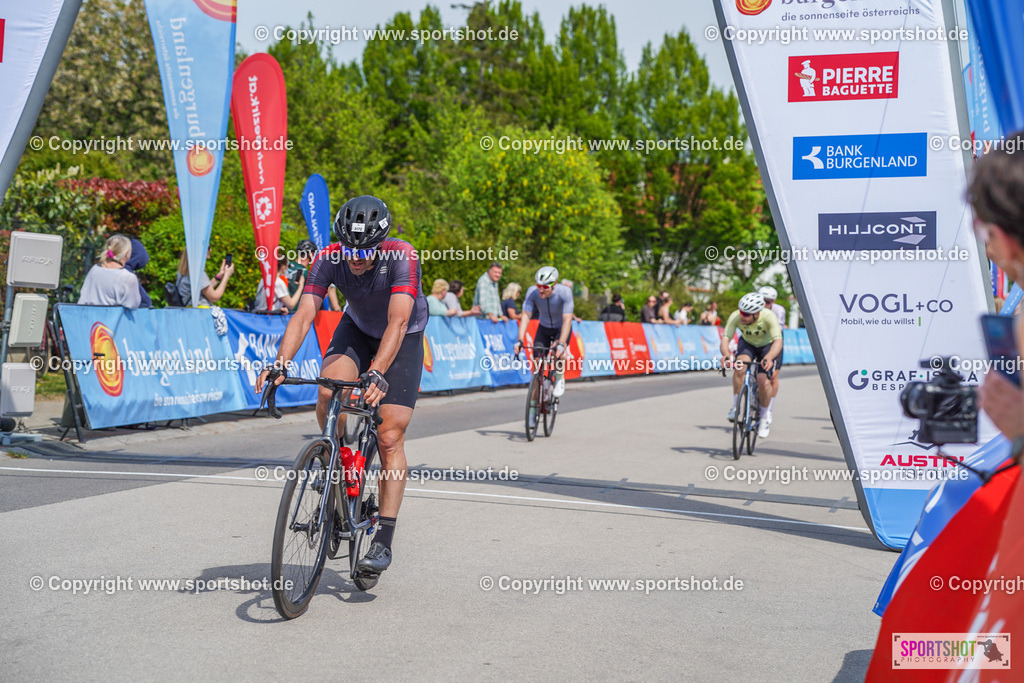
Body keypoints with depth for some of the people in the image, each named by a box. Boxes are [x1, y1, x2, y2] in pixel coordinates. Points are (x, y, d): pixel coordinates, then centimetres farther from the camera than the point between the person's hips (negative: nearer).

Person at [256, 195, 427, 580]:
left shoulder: (402, 257, -33)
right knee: (328, 393, -29)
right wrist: (281, 364, -46)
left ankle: (384, 541, -6)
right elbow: (304, 314, -31)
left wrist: (377, 374, -55)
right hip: (357, 329, 3)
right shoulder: (329, 259, -24)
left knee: (390, 437, -11)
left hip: (403, 339, -3)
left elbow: (397, 323, -42)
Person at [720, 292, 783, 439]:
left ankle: (765, 417, 5)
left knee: (763, 380, -20)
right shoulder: (735, 317, -29)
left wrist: (768, 358, -63)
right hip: (747, 344, 2)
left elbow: (778, 341, -44)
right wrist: (726, 354, -54)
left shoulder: (769, 317, -35)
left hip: (768, 346, -2)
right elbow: (725, 339, -33)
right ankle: (736, 406, -15)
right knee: (740, 365, -31)